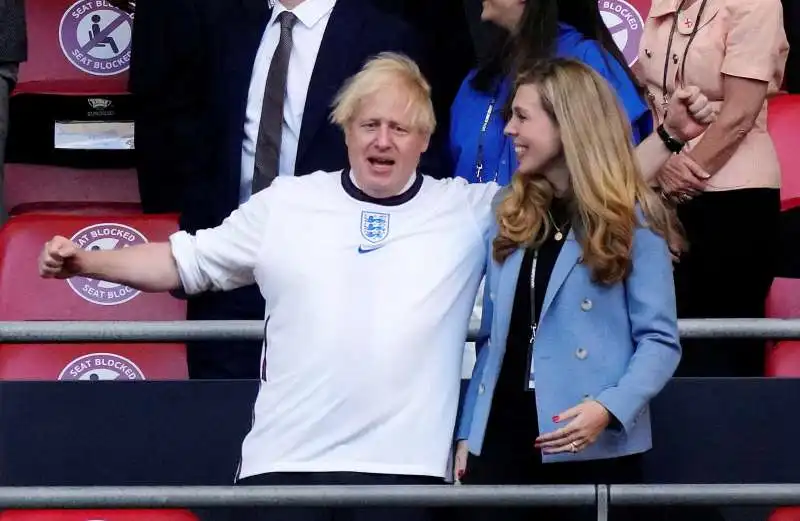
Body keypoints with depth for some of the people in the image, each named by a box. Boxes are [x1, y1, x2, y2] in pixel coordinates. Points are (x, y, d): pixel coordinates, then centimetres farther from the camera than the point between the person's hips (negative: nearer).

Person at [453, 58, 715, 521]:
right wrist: (467, 431, 11)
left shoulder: (633, 221, -3)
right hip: (502, 442, 5)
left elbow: (659, 340, -8)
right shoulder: (510, 216, 13)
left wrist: (609, 408, -23)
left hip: (595, 451, -5)